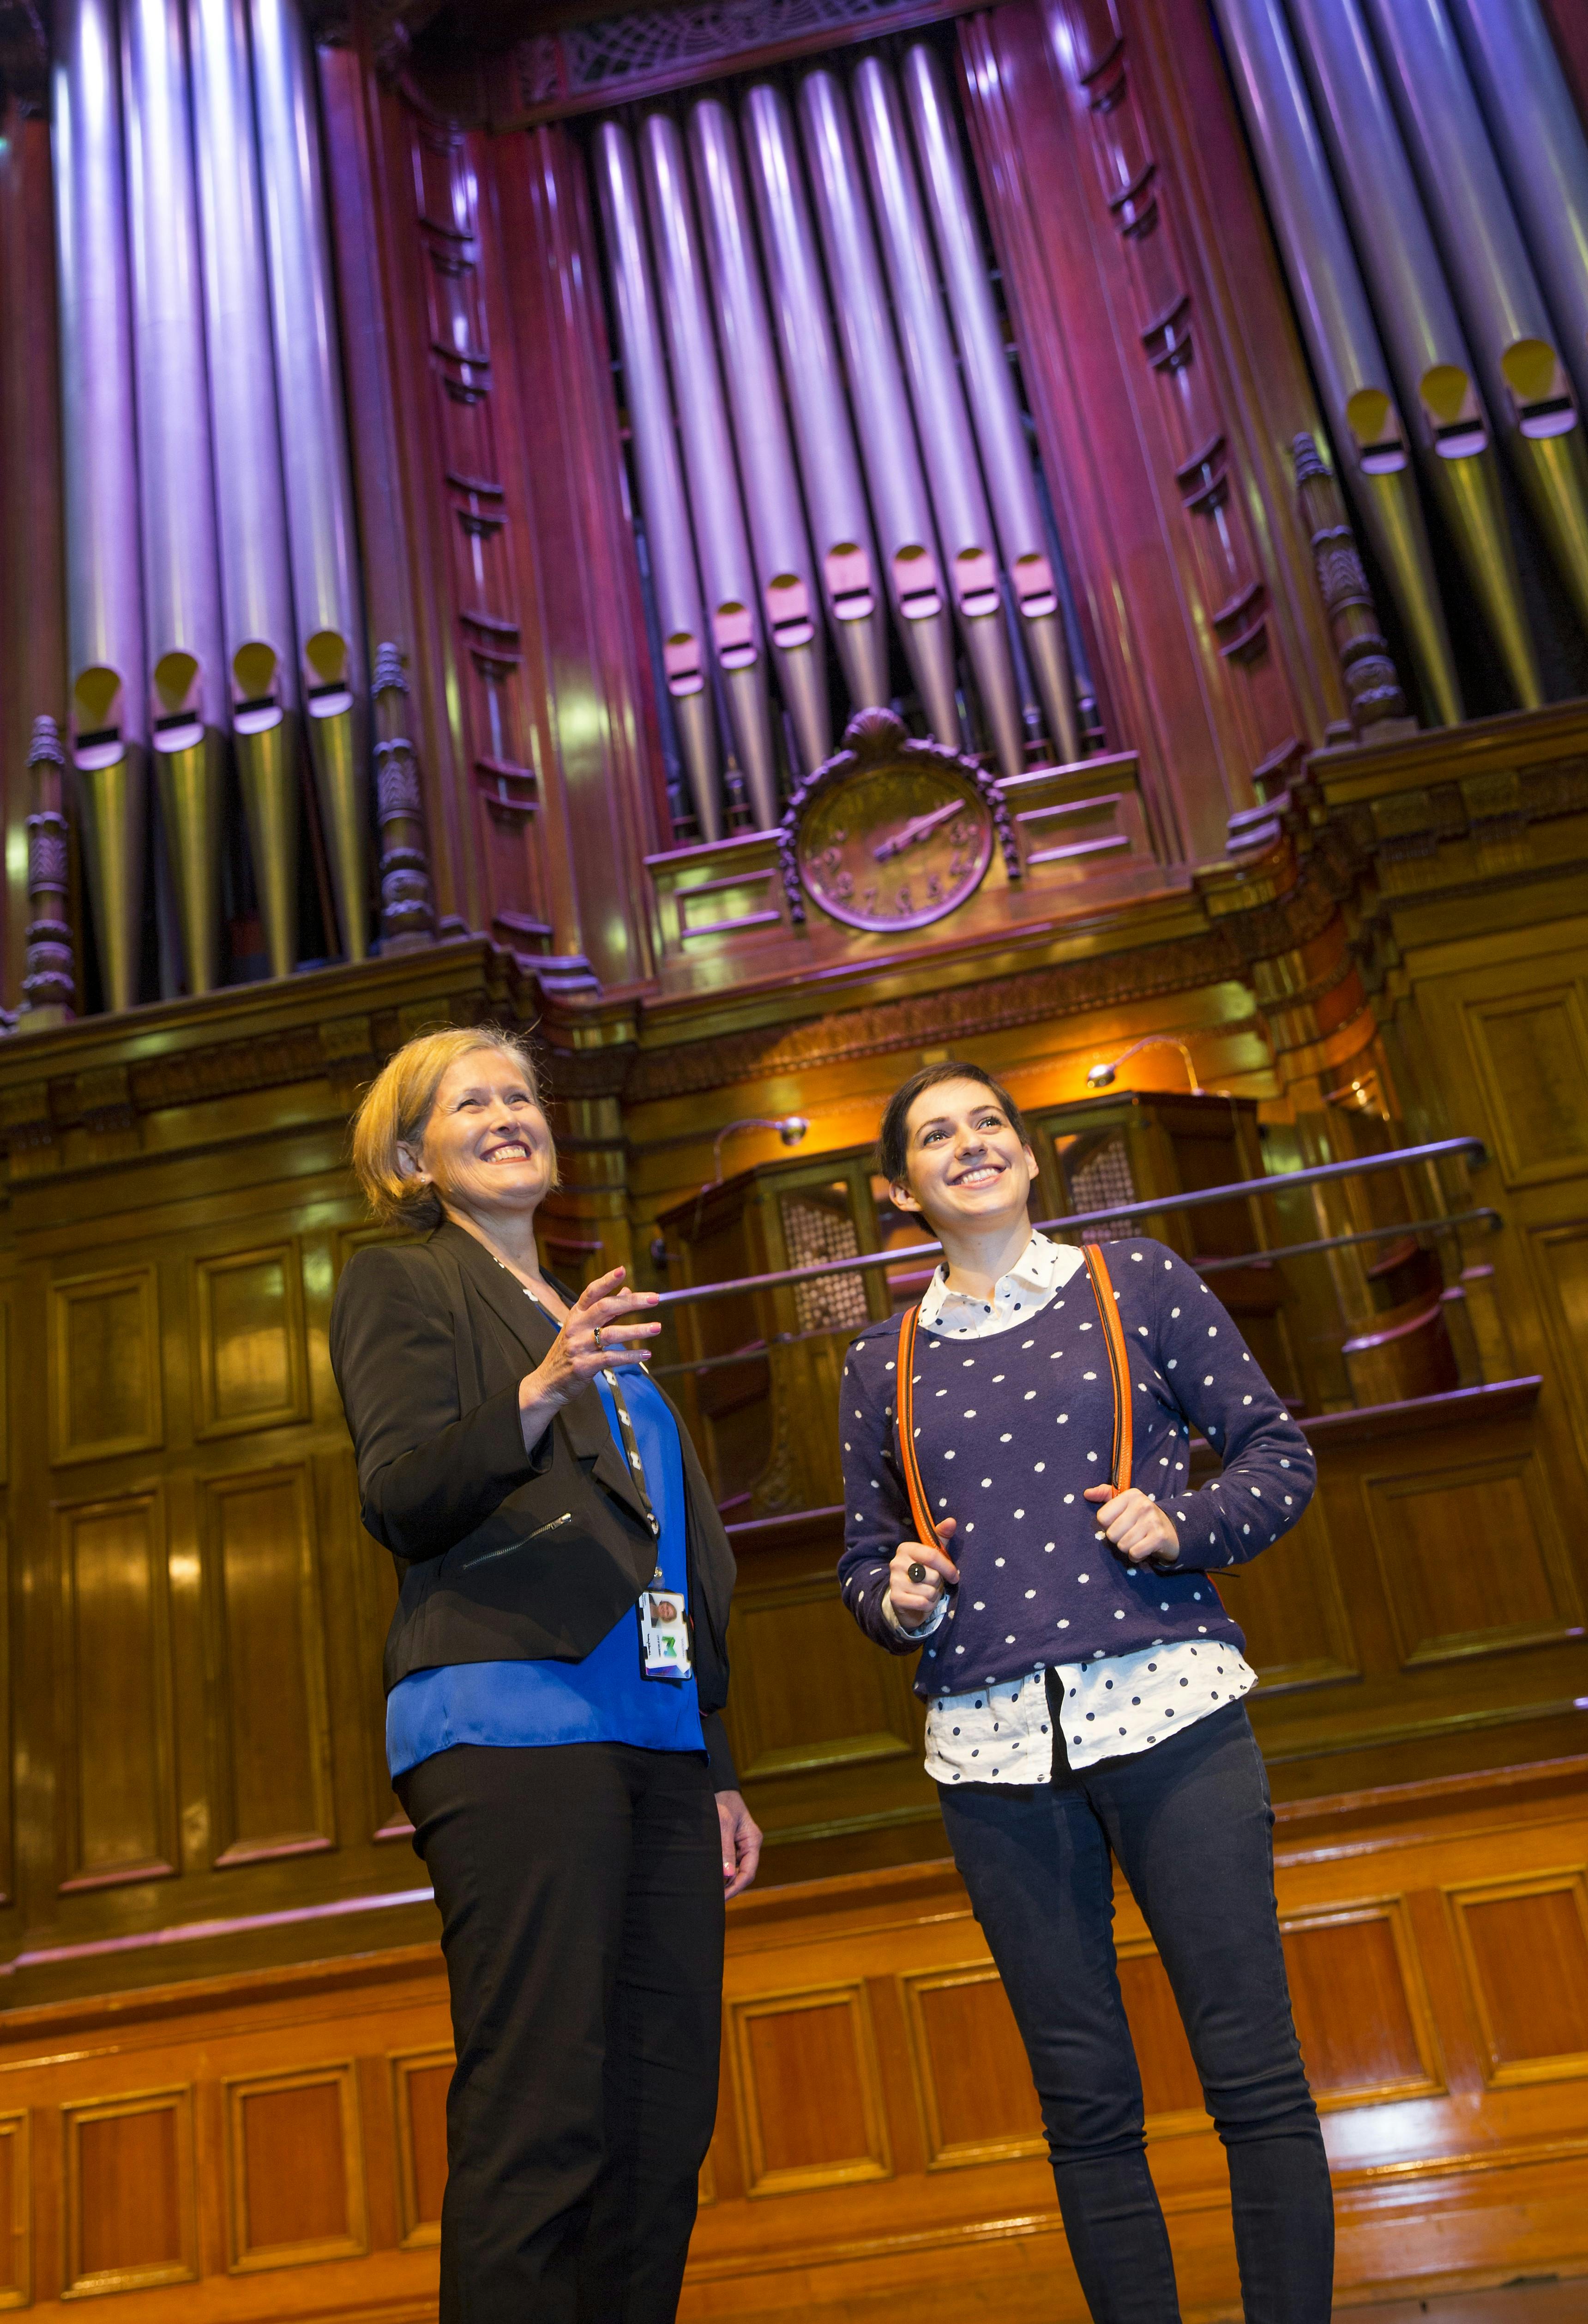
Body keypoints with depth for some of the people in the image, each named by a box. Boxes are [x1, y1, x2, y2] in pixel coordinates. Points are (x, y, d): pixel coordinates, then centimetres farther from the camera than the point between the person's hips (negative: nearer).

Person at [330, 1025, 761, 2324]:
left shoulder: (594, 1322, 26)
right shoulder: (399, 1286, 7)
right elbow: (401, 1500, -9)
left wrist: (717, 1769, 20)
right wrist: (537, 1393, -26)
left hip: (656, 1733, 7)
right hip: (513, 1718, -7)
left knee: (663, 2115, 6)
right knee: (538, 2118, -9)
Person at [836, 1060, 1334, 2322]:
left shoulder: (1136, 1280, 6)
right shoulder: (884, 1365, 12)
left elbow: (1278, 1451, 6)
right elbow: (864, 1559, 18)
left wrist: (1185, 1525, -11)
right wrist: (896, 1597, -4)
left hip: (1169, 1707, -2)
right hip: (994, 1746, 2)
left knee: (1255, 2075, -1)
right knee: (1087, 2104, 9)